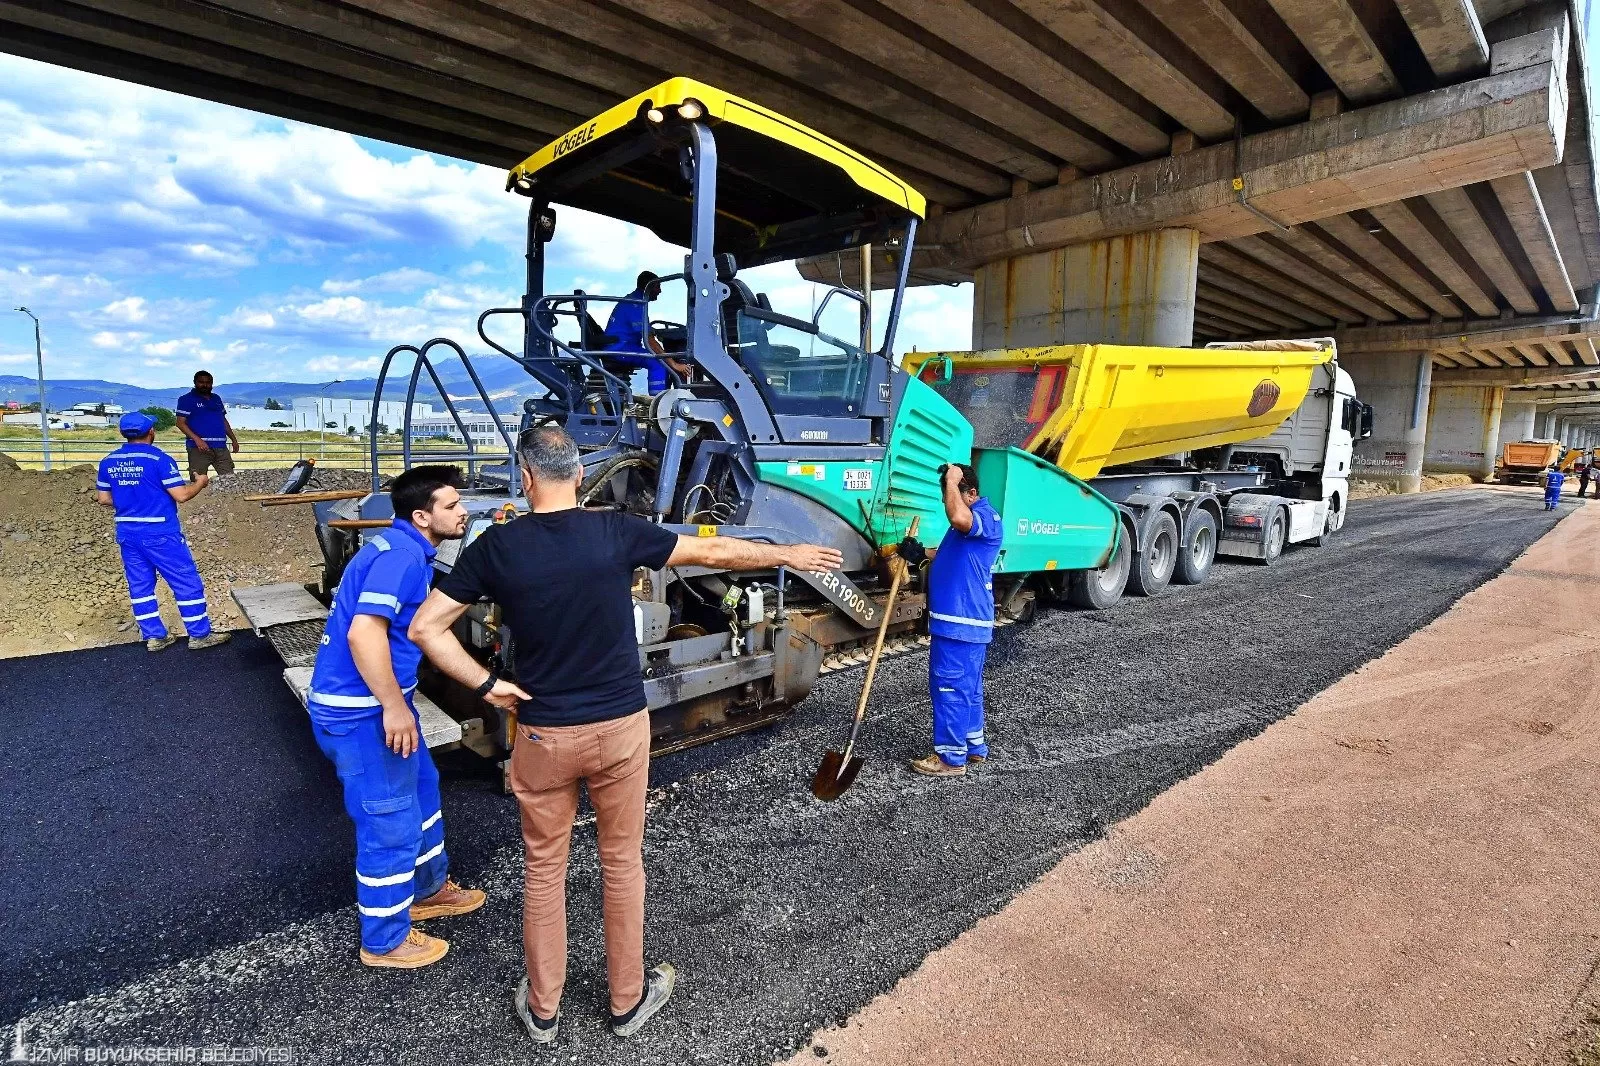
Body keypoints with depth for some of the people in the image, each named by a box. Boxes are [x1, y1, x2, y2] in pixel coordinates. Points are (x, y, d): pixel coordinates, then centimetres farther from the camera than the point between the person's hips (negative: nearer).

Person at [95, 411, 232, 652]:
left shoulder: (108, 462, 6)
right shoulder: (159, 459, -13)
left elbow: (103, 499, 11)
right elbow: (181, 495, -15)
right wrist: (200, 483, 3)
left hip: (127, 534, 7)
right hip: (160, 535, -6)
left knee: (140, 586, 13)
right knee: (187, 583, 2)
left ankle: (154, 637, 18)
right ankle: (200, 635, 6)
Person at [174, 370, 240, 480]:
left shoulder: (216, 399, 21)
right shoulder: (187, 399, 3)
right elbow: (181, 423, -5)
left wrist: (233, 439, 18)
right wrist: (197, 439, -19)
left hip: (221, 447, 5)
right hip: (199, 447, -5)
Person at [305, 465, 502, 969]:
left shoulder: (408, 550, 9)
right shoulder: (400, 554, -23)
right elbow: (364, 632, -31)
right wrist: (394, 707, -27)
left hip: (378, 700, 10)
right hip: (359, 710, -10)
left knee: (421, 790, 23)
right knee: (390, 822, 3)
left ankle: (429, 889, 43)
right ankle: (386, 940, 22)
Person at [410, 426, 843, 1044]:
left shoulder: (496, 546, -7)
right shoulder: (616, 531, -9)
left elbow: (425, 628, -6)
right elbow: (715, 552, -1)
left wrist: (485, 685, -2)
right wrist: (789, 555, 12)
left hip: (544, 735, 1)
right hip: (621, 727, 0)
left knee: (544, 868, 19)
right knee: (622, 863, 17)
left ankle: (542, 1008, 36)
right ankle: (628, 1001, 34)